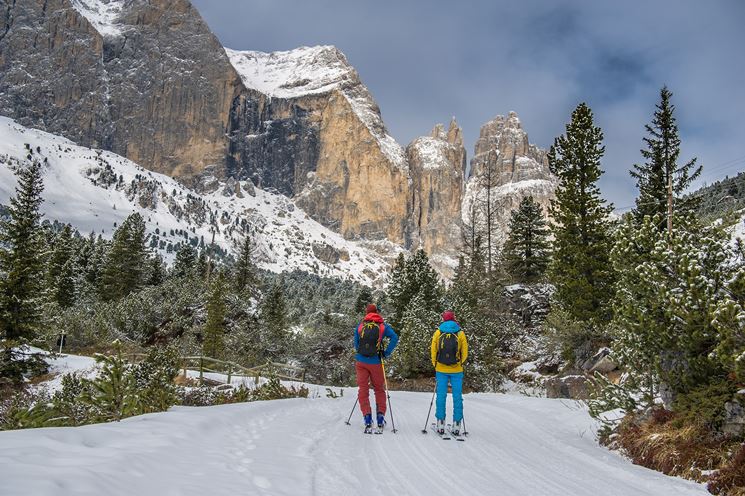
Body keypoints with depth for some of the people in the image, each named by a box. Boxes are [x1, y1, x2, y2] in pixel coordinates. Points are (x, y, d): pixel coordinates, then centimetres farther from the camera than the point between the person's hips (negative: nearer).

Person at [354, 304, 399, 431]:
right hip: (375, 363, 0)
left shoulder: (360, 325, 7)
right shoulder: (383, 325, 3)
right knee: (379, 389, 14)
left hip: (361, 362, 1)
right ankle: (380, 416, 7)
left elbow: (356, 344, 10)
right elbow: (395, 338, -11)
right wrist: (386, 353, -4)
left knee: (363, 389, 6)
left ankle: (367, 416, -4)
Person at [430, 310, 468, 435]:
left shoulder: (438, 332, 0)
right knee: (457, 396, 5)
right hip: (456, 370, 0)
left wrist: (435, 364, 12)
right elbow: (465, 353, 1)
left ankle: (440, 423, 5)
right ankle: (456, 424, 5)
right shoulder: (460, 333, 0)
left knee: (441, 396, 5)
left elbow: (433, 351, 0)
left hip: (441, 370, 0)